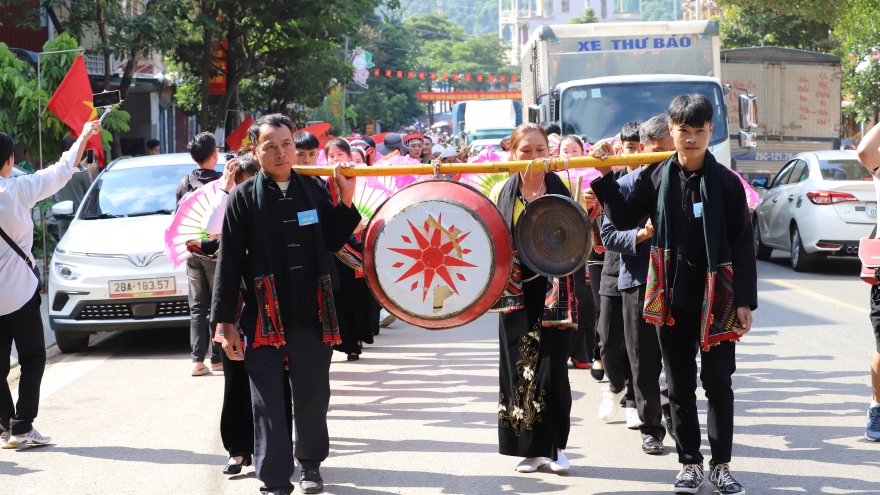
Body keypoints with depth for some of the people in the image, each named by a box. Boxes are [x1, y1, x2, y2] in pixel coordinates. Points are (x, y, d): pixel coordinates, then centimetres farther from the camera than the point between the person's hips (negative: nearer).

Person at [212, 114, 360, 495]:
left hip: (313, 317, 3)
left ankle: (310, 464, 33)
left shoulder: (314, 190, 6)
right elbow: (229, 262, -4)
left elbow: (332, 242, 11)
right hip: (264, 318, -2)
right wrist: (226, 321, -7)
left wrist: (346, 200, -1)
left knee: (312, 398, 13)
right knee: (268, 404, 0)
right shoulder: (244, 198, -2)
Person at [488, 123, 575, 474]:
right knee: (520, 366, 2)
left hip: (553, 290, -2)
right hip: (517, 292, 2)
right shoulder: (502, 192, 5)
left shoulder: (562, 187, 0)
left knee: (553, 367, -3)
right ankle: (531, 448, 12)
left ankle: (556, 446, 10)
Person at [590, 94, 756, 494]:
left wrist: (745, 301, -9)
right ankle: (690, 462, 20)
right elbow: (625, 219, 8)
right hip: (672, 299, 2)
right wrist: (606, 179, -3)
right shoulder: (656, 177, 1)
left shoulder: (725, 181, -5)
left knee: (718, 383, 3)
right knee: (680, 386, 9)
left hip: (716, 298, -2)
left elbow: (742, 246, -5)